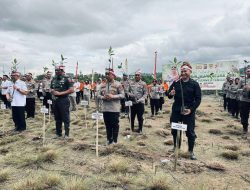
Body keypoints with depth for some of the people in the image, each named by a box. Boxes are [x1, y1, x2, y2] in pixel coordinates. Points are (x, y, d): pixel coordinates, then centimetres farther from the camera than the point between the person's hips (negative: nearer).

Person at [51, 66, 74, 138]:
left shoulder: (66, 79, -8)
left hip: (63, 100, -7)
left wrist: (60, 93, -17)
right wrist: (52, 92, -2)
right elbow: (51, 89, 23)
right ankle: (58, 133, 25)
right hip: (55, 100, 7)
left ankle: (66, 134, 8)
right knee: (57, 118, 14)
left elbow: (71, 90, -15)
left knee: (65, 118, -1)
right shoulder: (53, 79, 12)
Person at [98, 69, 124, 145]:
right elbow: (99, 95, 13)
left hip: (114, 109, -4)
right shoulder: (103, 85, 11)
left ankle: (114, 141, 16)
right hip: (105, 109, 5)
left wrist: (113, 96, -18)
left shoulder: (118, 84, -4)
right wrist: (103, 97, -8)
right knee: (108, 125, 13)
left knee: (115, 125, 3)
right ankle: (109, 140, 26)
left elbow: (122, 95, -7)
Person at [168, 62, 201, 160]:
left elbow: (198, 99, -4)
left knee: (190, 132, 5)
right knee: (174, 131, 12)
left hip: (189, 112, -2)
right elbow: (169, 95, 10)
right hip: (176, 111, 3)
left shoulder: (194, 84, -3)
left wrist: (191, 109, -16)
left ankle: (191, 151, 22)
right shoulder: (176, 83, 3)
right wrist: (170, 94, -15)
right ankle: (175, 148, 31)